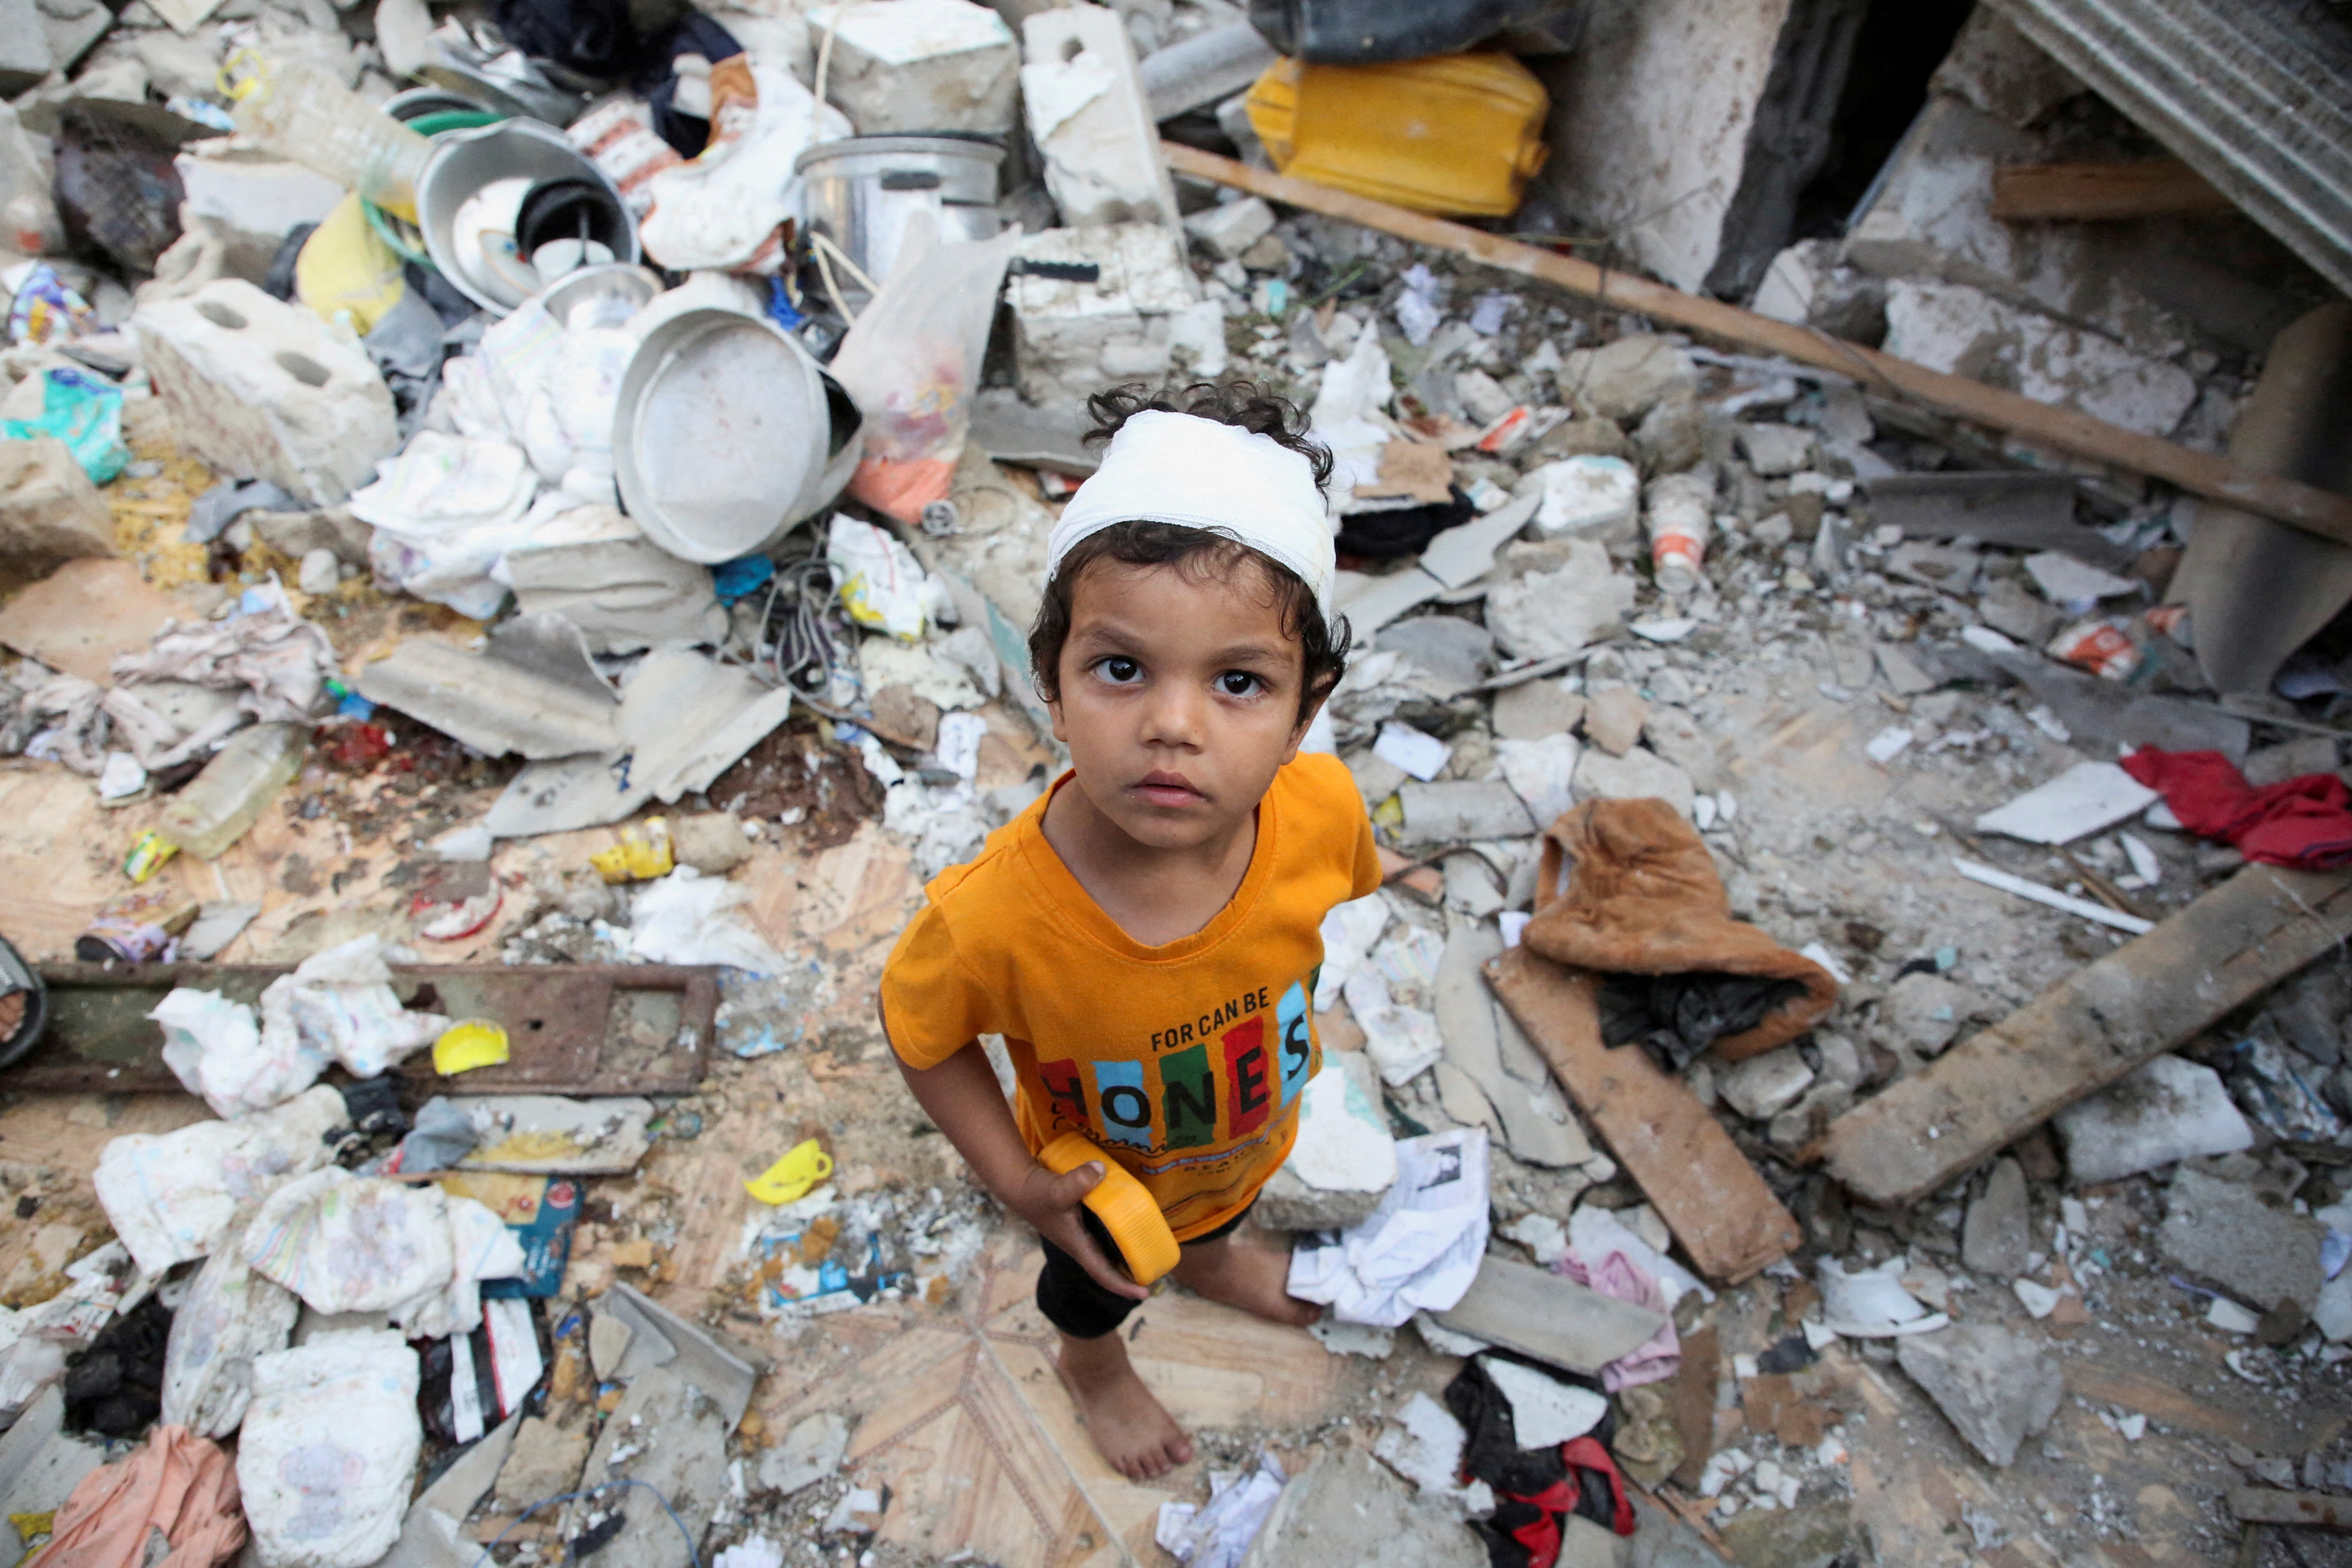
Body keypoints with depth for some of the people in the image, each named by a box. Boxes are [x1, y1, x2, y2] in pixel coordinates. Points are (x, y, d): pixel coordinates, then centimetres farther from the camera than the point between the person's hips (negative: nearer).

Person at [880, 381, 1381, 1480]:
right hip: (1104, 1182, -2)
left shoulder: (1325, 809, -36)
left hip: (1252, 1136, 3)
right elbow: (922, 1035, -22)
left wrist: (1300, 1029, 2)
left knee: (1221, 1208, 39)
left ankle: (1209, 1259, 77)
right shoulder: (996, 918, -46)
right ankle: (1093, 1369, 71)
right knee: (1097, 1285, 33)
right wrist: (1019, 1185, -22)